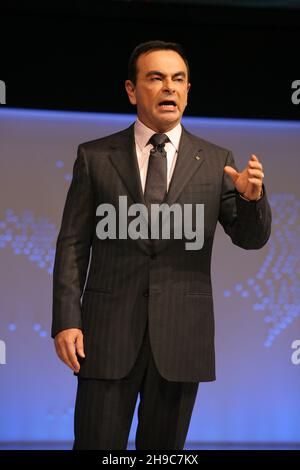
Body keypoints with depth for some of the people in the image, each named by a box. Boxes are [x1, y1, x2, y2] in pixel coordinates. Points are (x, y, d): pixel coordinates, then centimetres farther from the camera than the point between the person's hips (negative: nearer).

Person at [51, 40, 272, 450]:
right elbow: (73, 243, 3)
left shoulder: (216, 162, 7)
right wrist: (66, 320, -6)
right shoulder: (94, 157, 4)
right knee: (98, 444, -1)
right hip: (109, 330, -1)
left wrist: (252, 196, -17)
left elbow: (251, 238, 5)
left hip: (181, 336, 1)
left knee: (164, 448, 10)